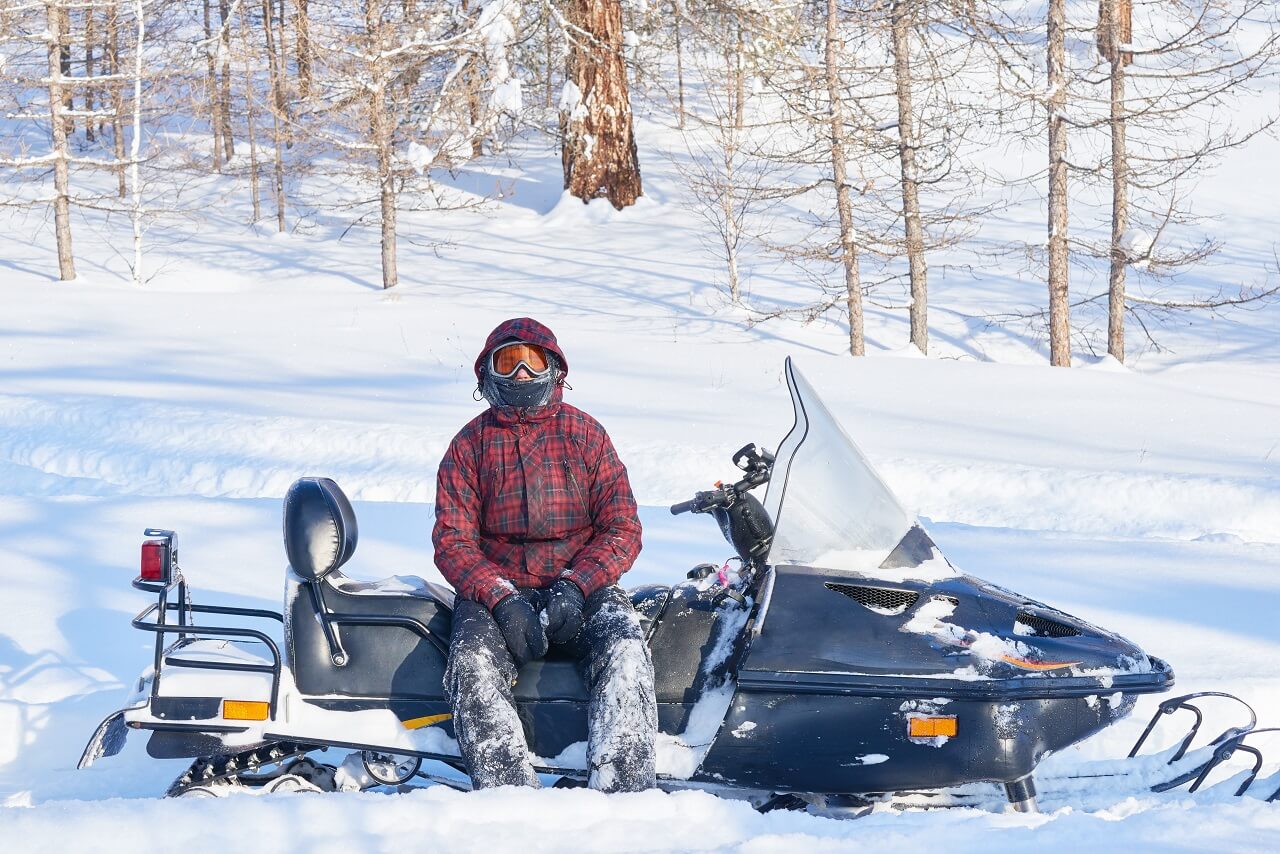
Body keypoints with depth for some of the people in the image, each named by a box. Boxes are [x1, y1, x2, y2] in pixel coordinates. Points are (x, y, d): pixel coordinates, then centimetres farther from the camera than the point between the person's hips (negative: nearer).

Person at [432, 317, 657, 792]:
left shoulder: (585, 433, 8)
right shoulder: (470, 444, 8)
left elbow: (622, 529, 3)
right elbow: (453, 541, 2)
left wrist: (574, 586, -15)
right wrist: (501, 598, -17)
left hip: (580, 587, 0)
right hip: (494, 588, 0)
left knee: (625, 653, -32)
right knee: (473, 666, -32)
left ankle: (619, 799, -40)